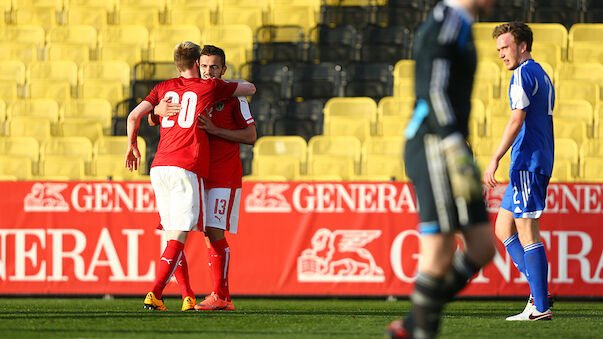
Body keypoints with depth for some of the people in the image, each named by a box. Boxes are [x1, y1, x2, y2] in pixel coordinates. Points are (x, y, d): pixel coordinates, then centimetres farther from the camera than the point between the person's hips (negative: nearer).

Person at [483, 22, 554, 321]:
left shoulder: (524, 74, -10)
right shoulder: (543, 77, 20)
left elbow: (517, 119, -19)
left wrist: (494, 160, -21)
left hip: (526, 162, -10)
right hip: (540, 162, 10)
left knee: (527, 233, -8)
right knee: (503, 229, 12)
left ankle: (540, 307, -9)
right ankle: (539, 293, 6)